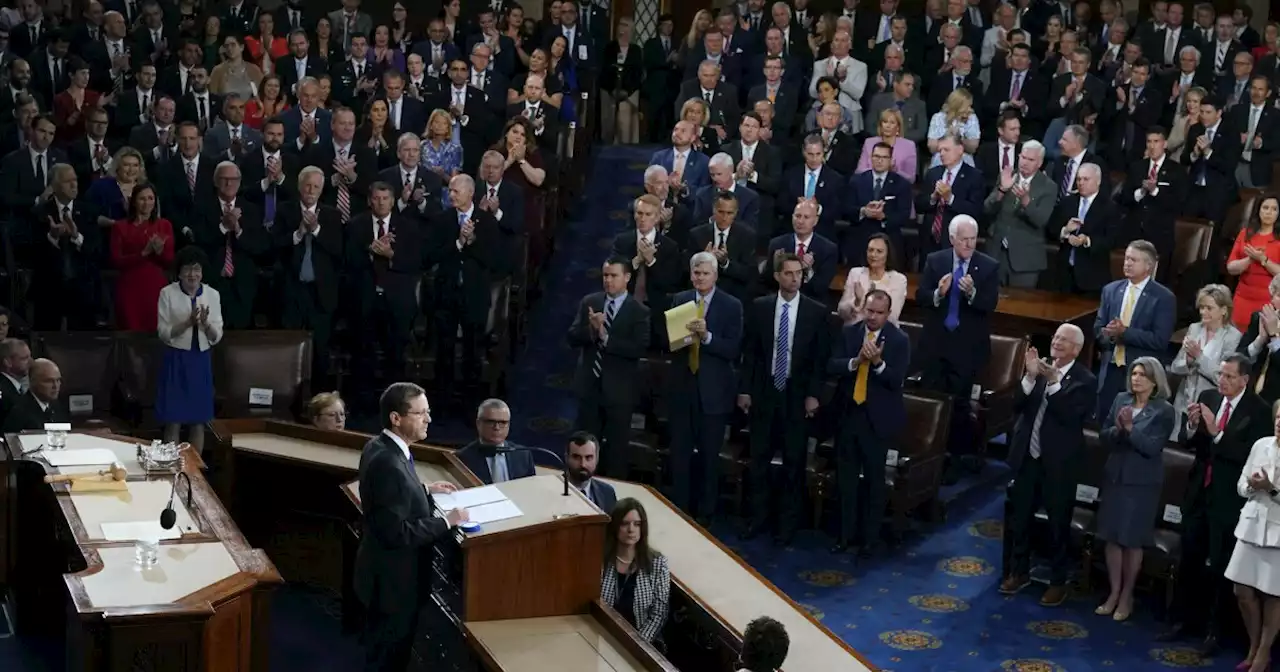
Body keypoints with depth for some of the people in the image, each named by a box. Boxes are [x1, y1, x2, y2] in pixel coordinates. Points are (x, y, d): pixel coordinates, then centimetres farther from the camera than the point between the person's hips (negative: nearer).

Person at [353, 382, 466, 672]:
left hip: (387, 572, 10)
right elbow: (397, 532, -30)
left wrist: (425, 490, 10)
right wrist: (446, 521, -22)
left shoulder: (379, 446, 1)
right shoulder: (388, 463, -30)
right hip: (393, 580, -10)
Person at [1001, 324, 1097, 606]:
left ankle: (1058, 582, 19)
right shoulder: (1039, 367, 2)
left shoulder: (1085, 380, -10)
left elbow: (1071, 417, -22)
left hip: (1058, 463, -4)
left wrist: (1053, 382, -28)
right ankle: (1019, 572, 32)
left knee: (1059, 524, 6)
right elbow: (1017, 405, -4)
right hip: (1027, 456, 4)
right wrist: (1030, 377, -19)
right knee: (1020, 518, 15)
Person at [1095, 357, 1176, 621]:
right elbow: (1104, 436, 3)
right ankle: (1114, 593, 19)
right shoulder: (1121, 399, 5)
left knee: (1133, 540, 4)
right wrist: (1118, 430, -17)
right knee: (1112, 537, 8)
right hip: (1114, 477, 4)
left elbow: (1153, 447, -14)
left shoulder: (1164, 411, -7)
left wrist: (1131, 428, -23)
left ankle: (1126, 596, 18)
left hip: (1142, 482, -4)